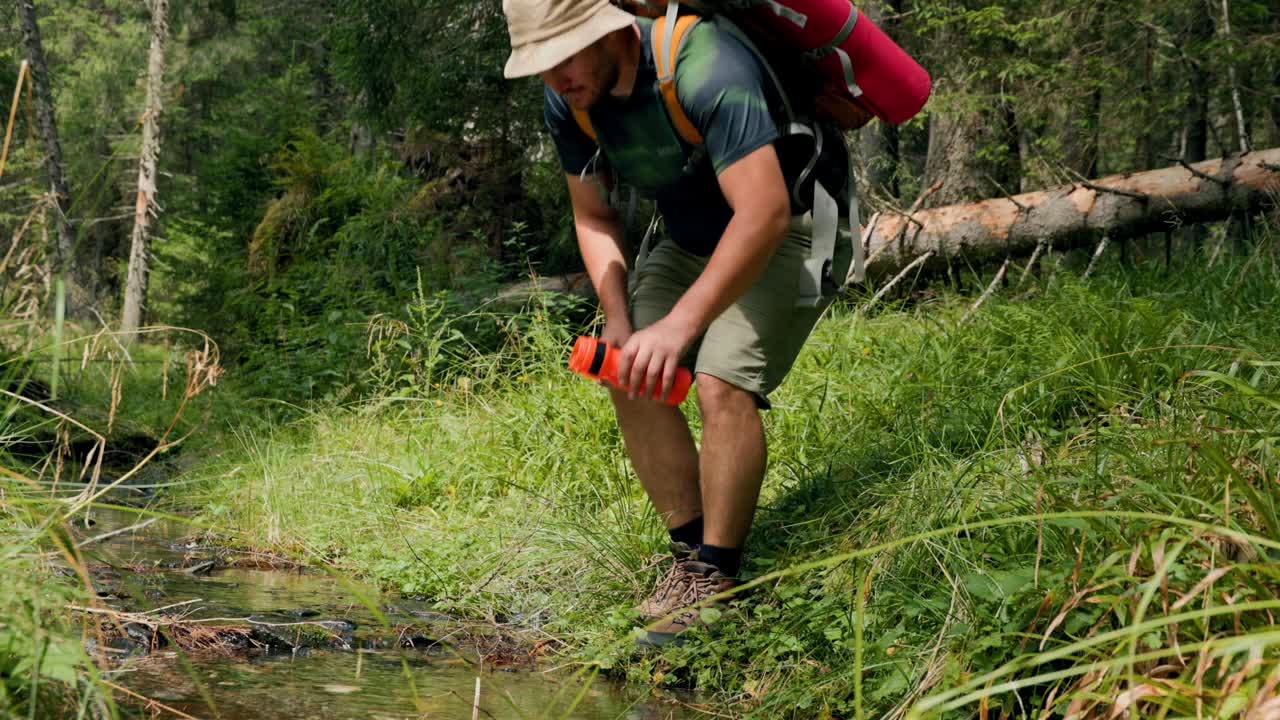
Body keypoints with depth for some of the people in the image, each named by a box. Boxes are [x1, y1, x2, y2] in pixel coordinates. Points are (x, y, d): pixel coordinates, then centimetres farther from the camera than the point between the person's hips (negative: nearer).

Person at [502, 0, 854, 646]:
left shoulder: (705, 67, -35)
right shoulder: (566, 98, -11)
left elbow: (764, 212, -41)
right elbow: (595, 217, 3)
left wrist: (680, 325, -45)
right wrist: (619, 321, -12)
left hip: (793, 227, -7)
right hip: (691, 238, 7)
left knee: (722, 383, -24)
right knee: (630, 380, -6)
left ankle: (717, 580, -12)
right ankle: (691, 555, 5)